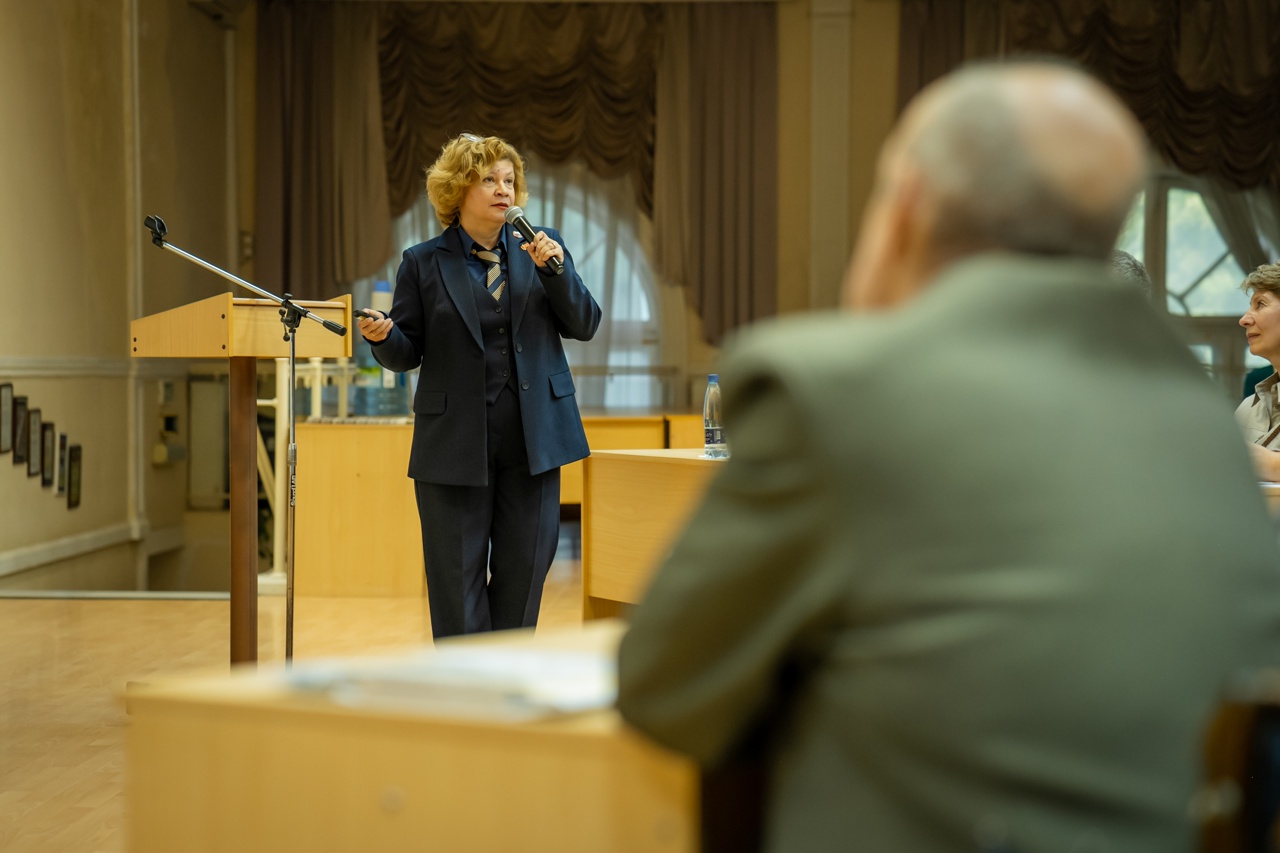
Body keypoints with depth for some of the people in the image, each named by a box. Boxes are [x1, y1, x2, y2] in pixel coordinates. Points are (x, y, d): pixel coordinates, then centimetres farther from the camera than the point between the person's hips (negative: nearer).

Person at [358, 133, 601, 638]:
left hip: (533, 439, 2)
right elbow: (407, 354, 2)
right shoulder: (424, 264, 2)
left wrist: (553, 269, -11)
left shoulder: (543, 245, 7)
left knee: (523, 569, 8)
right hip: (455, 444, -2)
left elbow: (584, 326, 3)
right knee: (457, 578, 2)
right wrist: (383, 337, -20)